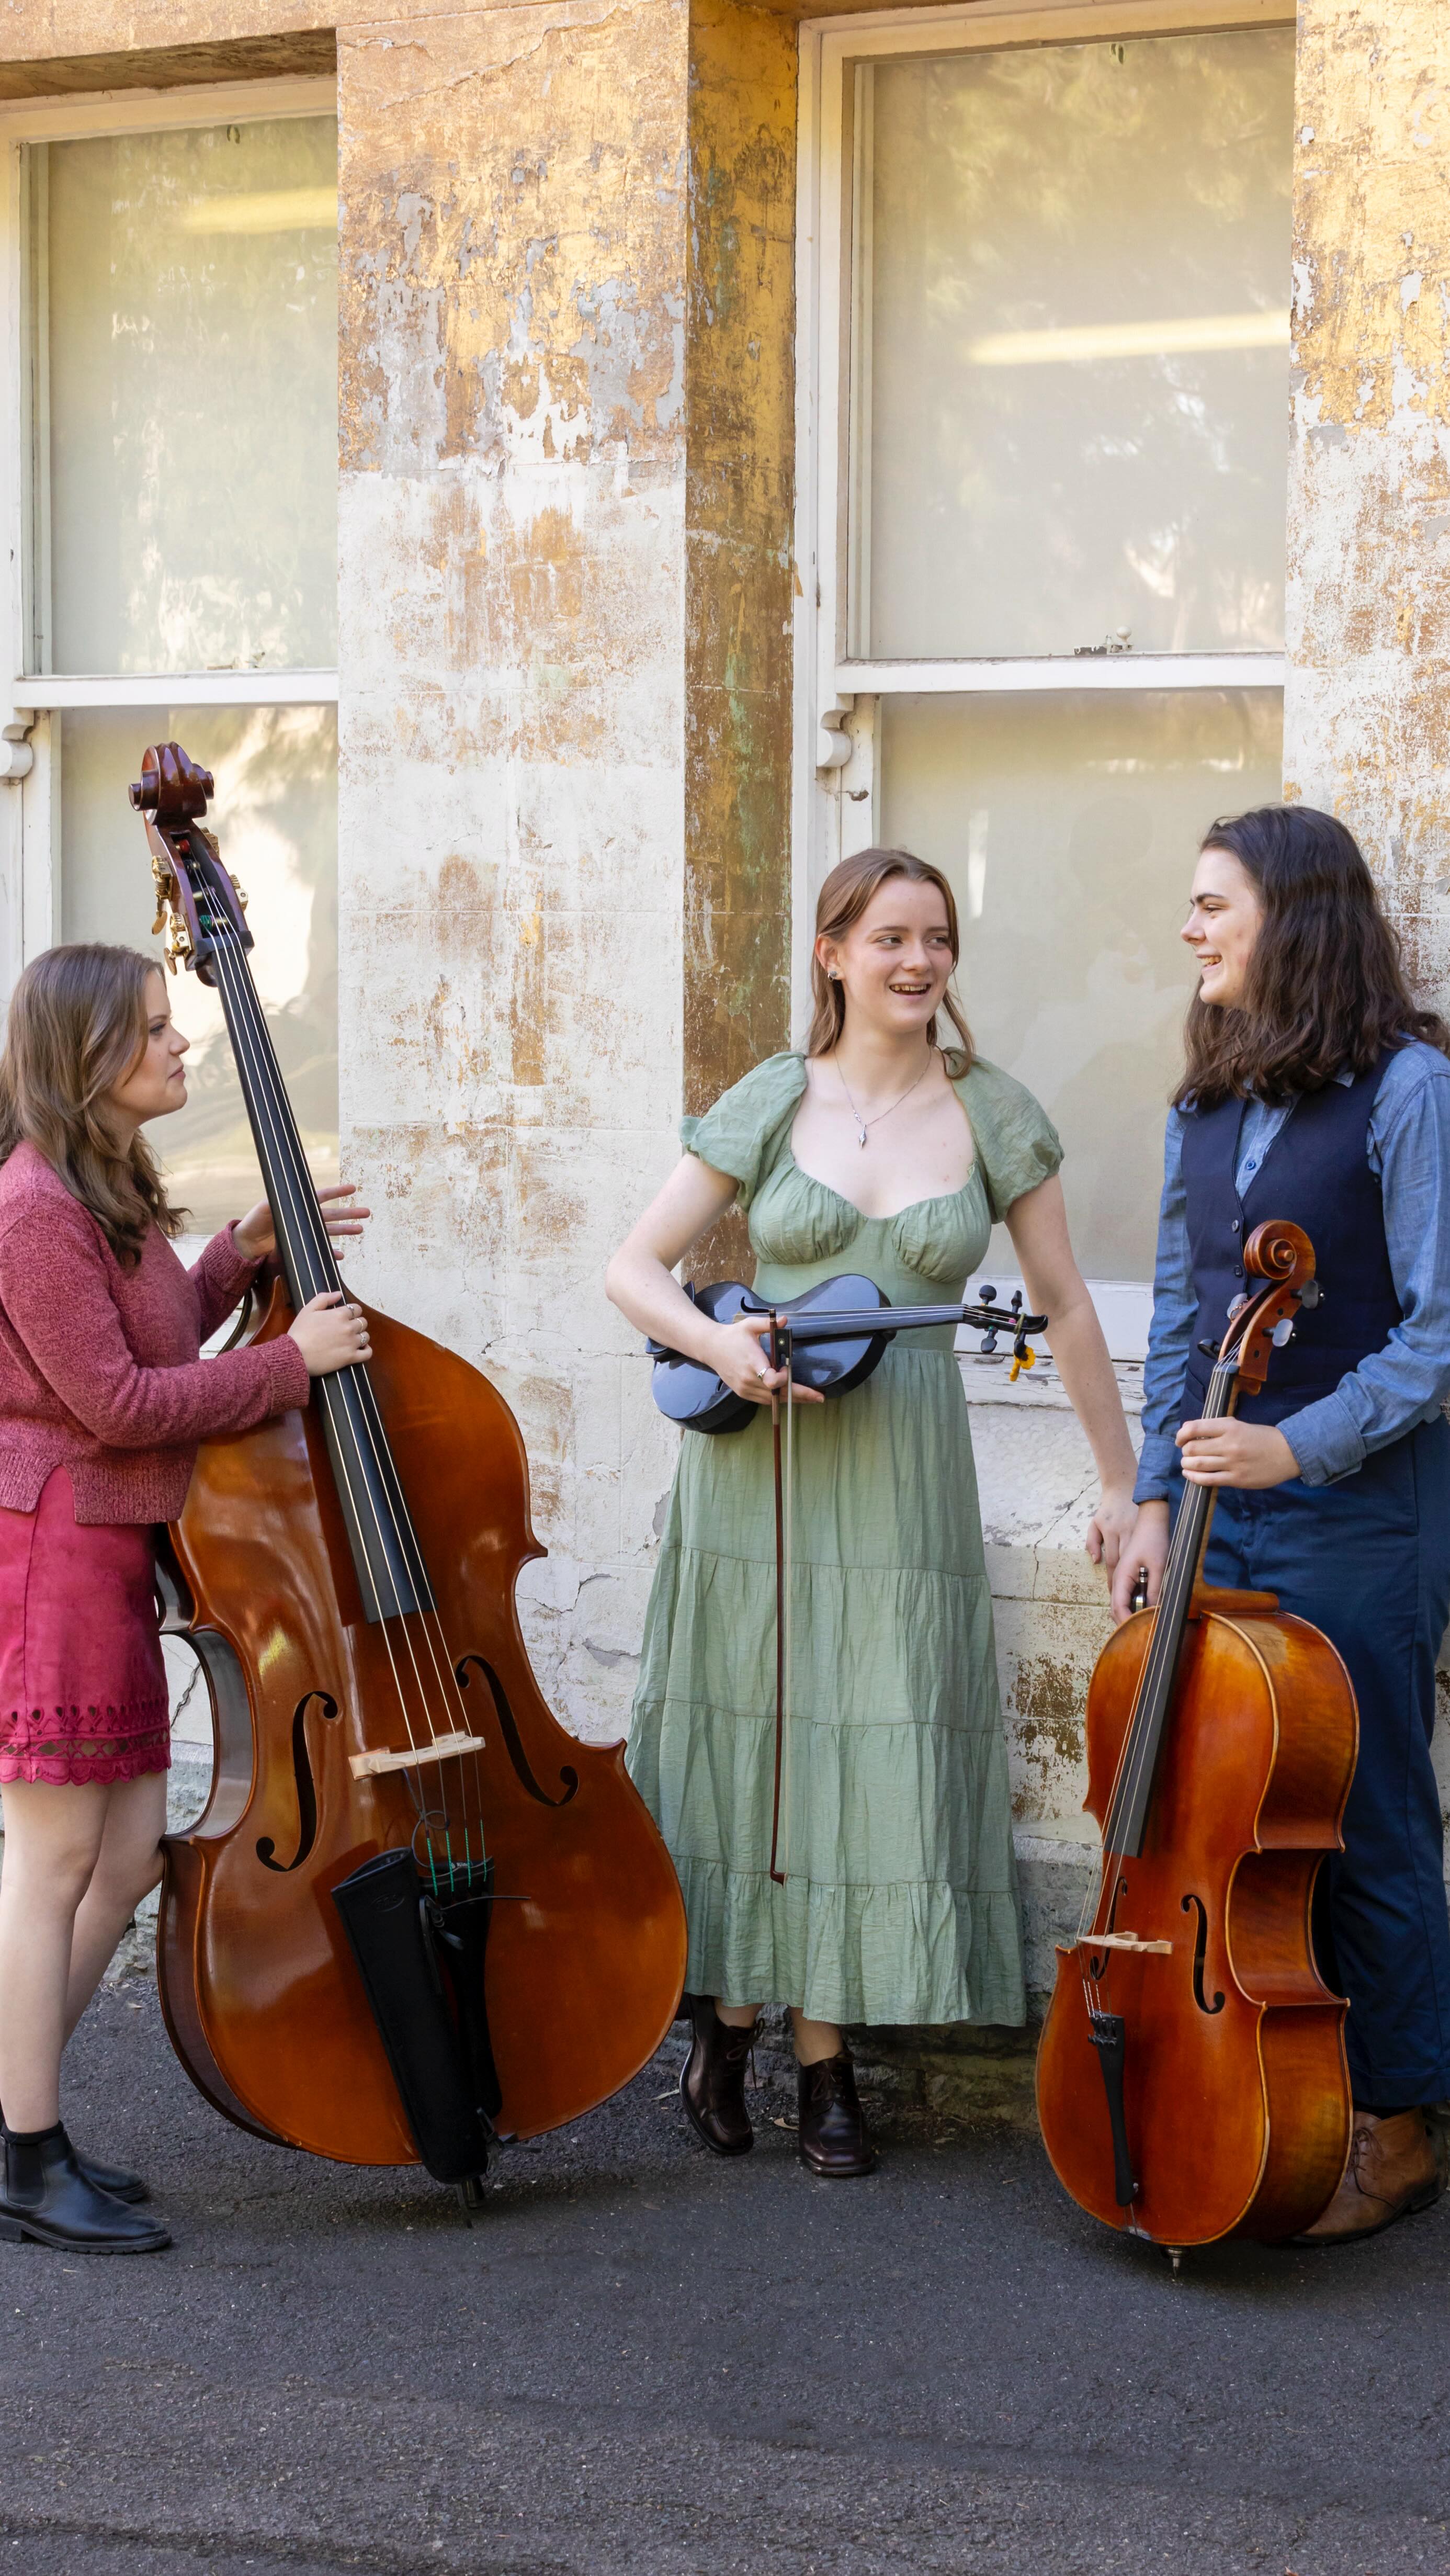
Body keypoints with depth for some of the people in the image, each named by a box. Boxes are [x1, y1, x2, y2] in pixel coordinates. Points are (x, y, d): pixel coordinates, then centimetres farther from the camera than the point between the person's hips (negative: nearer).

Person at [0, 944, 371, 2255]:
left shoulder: (107, 1195, 16)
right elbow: (117, 1401, -19)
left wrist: (246, 1253, 13)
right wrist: (292, 1362, -13)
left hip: (112, 1554, 10)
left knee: (128, 1854, 12)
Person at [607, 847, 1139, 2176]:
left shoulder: (992, 1113, 3)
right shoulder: (773, 1103, 2)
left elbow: (1064, 1305, 8)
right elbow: (634, 1267, 3)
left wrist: (1120, 1481, 8)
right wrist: (721, 1345, -15)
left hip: (902, 1473, 0)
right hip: (756, 1461, 0)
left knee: (874, 1751, 0)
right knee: (747, 1738, 5)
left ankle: (825, 2052, 11)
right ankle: (726, 2020, 22)